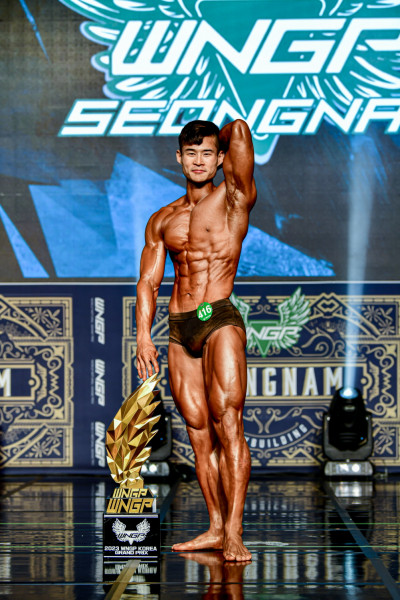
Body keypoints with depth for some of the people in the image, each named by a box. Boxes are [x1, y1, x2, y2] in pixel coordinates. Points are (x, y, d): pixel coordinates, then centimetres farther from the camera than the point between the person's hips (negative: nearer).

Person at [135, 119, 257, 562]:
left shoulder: (234, 199, 3)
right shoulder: (162, 220, 17)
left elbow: (240, 129, -8)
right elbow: (148, 281, 14)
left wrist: (226, 139, 15)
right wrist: (143, 336, 2)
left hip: (220, 318, -5)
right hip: (179, 328, 5)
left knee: (227, 422, -15)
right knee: (198, 431, 5)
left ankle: (234, 533, -18)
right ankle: (215, 529, 11)